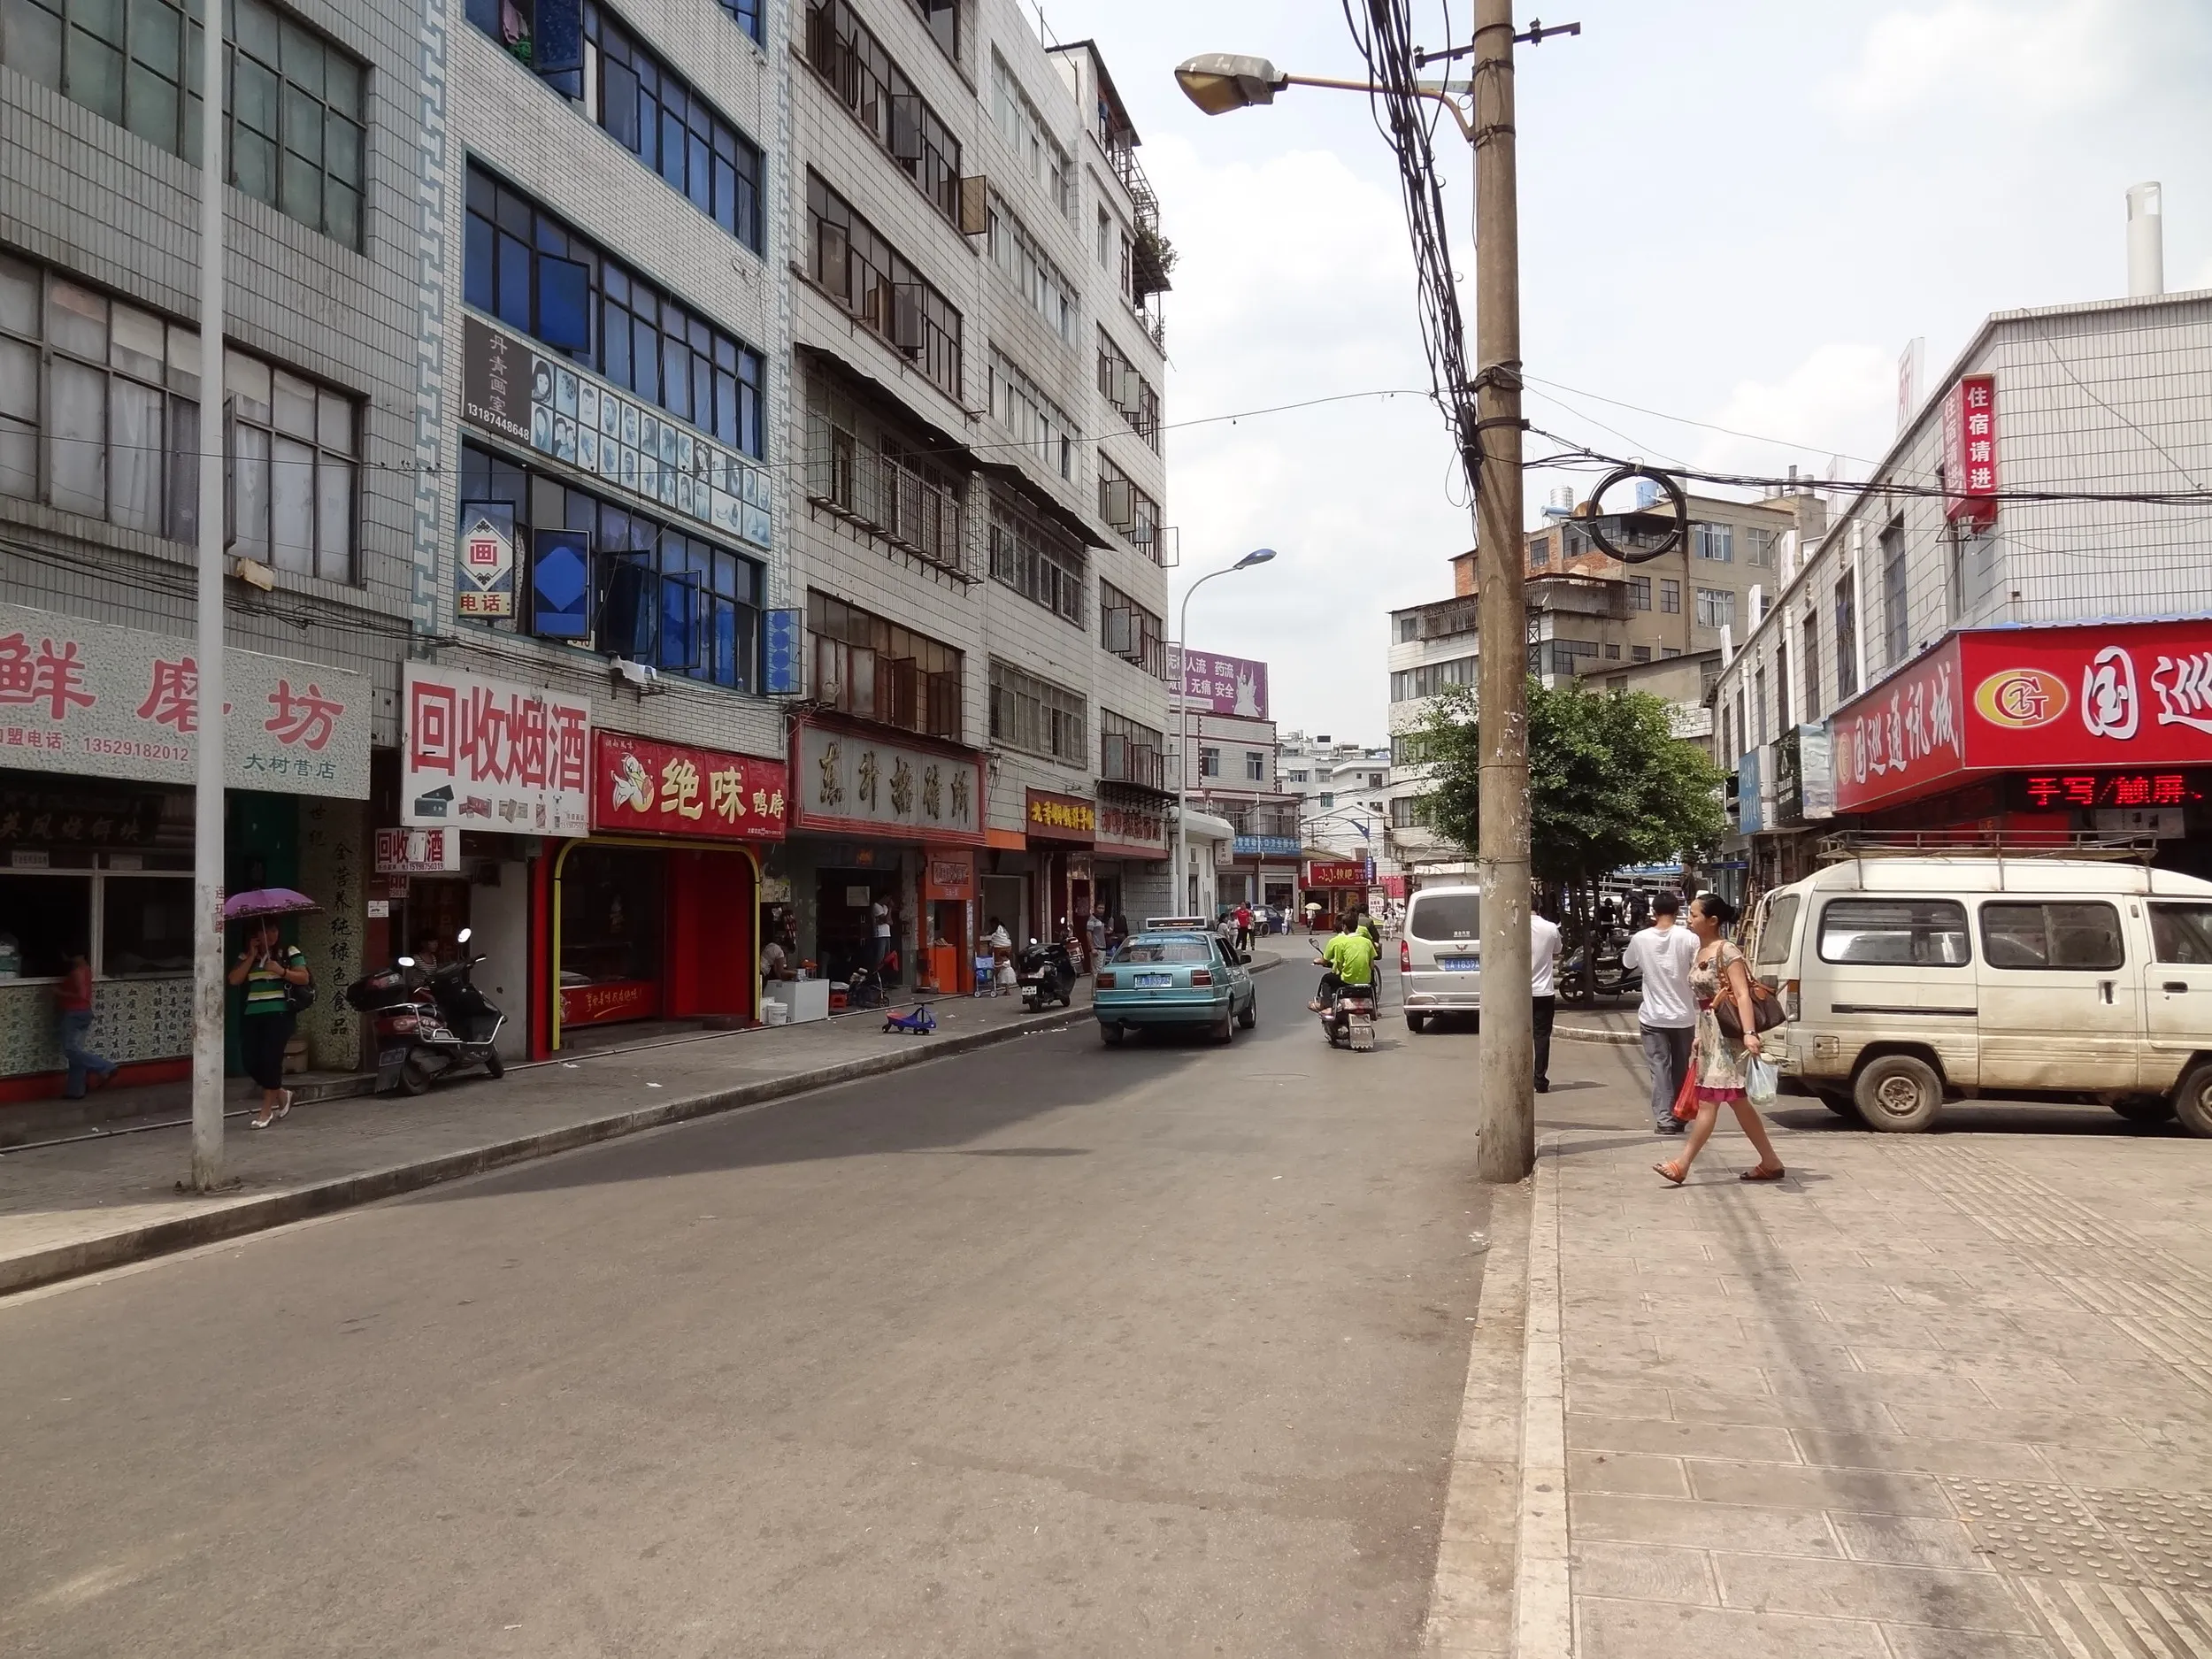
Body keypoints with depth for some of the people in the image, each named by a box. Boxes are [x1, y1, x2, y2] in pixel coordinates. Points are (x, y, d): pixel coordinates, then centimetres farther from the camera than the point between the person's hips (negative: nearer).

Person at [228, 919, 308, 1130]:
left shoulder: (290, 952, 4)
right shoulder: (245, 956, 13)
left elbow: (304, 978, -1)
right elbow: (234, 980, -1)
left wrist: (282, 972, -16)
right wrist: (252, 956, -4)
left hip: (279, 1014, -4)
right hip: (251, 1015, 4)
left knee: (270, 1059, -8)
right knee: (251, 1062, 0)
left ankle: (266, 1112, 3)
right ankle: (281, 1095, 25)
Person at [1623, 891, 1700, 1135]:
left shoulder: (1641, 938, -5)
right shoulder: (1688, 938, -10)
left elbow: (1627, 967, 12)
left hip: (1653, 1017, 0)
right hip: (1683, 1016, 0)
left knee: (1660, 1068, 3)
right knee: (1680, 1068, 15)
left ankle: (1664, 1118, -6)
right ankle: (1678, 1116, 21)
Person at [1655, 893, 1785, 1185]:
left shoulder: (1727, 952, -13)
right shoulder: (1701, 951, 13)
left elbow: (1742, 995, -21)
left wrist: (1750, 1033, -32)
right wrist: (1700, 1037, 20)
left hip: (1726, 1033, -10)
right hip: (1708, 1032, 10)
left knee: (1708, 1101, -6)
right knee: (1738, 1102, 12)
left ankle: (1682, 1164, -4)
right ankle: (1770, 1163, 20)